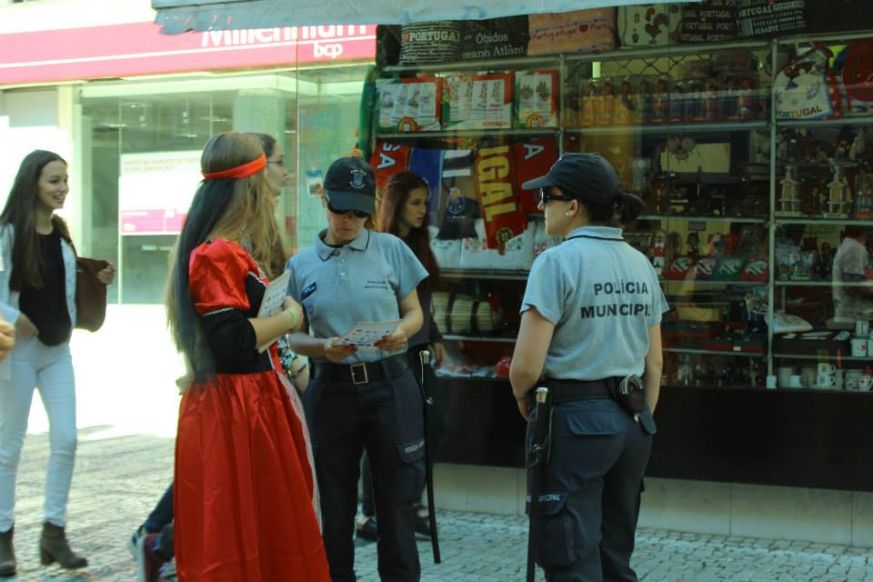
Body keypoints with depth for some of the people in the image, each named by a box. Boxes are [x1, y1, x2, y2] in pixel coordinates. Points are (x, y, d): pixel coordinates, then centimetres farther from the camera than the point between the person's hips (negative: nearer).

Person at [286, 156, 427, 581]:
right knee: (333, 504, 10)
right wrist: (322, 347, -16)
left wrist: (401, 332, -16)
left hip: (389, 385, -1)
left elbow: (414, 313, 6)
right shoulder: (300, 265, 4)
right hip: (331, 390, 1)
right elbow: (294, 336, 6)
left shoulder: (391, 249, 1)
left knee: (396, 500, 2)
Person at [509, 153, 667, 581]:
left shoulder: (557, 262, -12)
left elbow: (526, 366, -16)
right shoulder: (640, 264, 8)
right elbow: (654, 362, 12)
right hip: (632, 419, 7)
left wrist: (524, 404, 3)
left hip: (577, 419, -7)